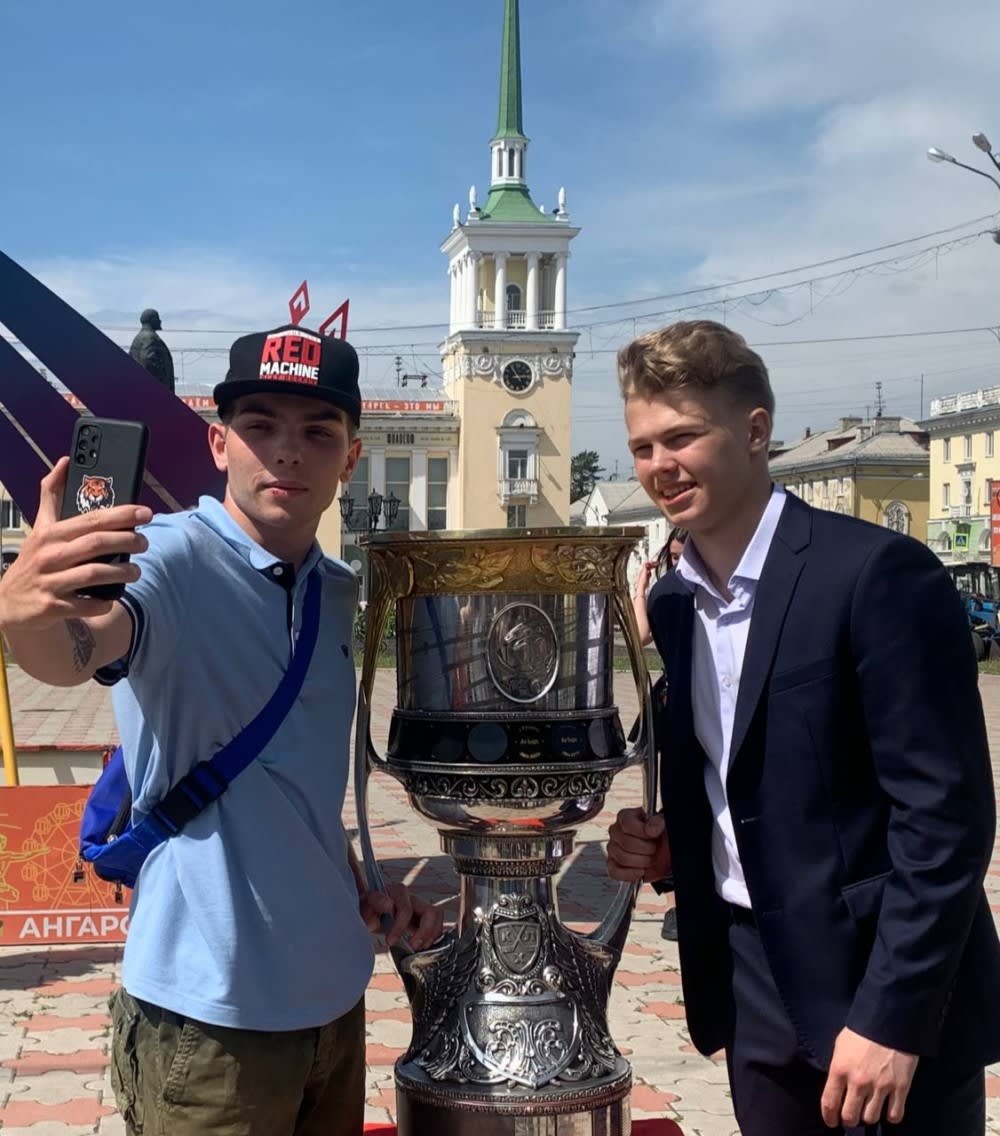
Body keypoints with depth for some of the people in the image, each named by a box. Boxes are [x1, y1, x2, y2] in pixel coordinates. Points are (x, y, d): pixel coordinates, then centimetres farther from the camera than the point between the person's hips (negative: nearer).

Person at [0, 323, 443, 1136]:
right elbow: (80, 649, -37)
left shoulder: (340, 592, 6)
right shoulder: (172, 559, -15)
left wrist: (362, 892, 7)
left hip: (333, 993, 7)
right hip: (209, 1013, -7)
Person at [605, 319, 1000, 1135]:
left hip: (887, 991, -6)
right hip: (752, 991, 7)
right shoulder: (670, 604, 7)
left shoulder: (877, 572, -16)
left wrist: (892, 1015, -20)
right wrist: (664, 847, -3)